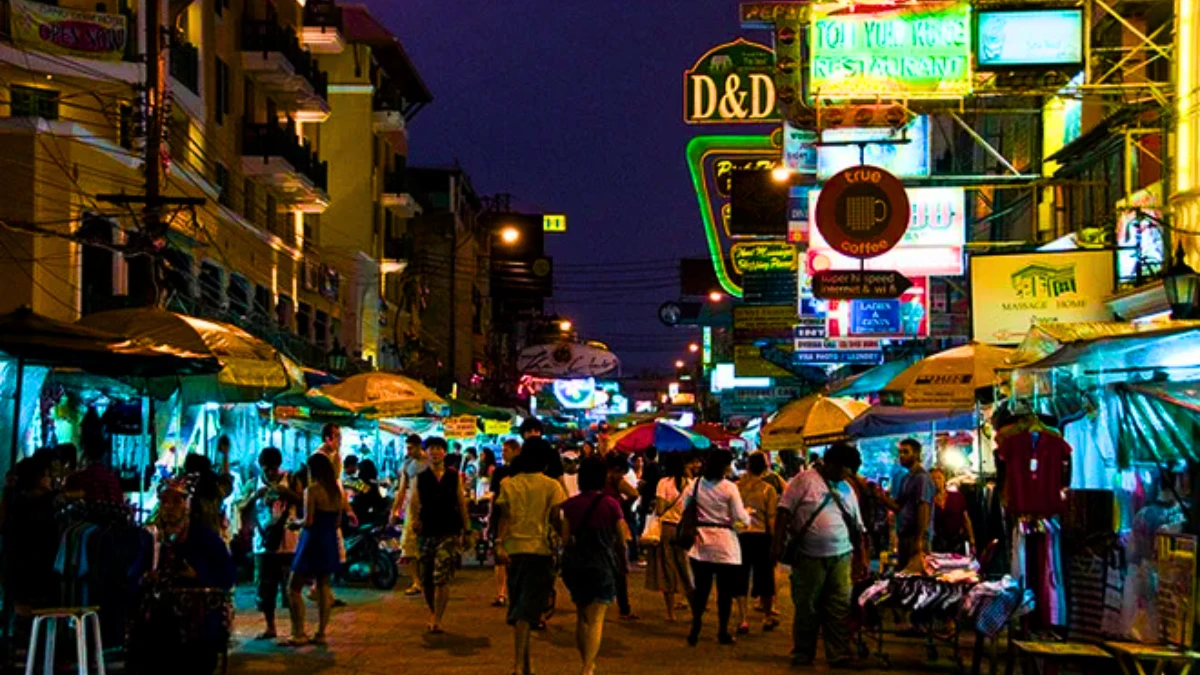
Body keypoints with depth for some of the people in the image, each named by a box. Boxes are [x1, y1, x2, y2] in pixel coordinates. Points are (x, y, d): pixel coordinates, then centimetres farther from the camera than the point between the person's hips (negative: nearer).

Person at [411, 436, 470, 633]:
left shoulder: (454, 477, 5)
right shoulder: (420, 478, 5)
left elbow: (461, 504, 10)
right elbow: (414, 503, -2)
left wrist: (467, 530, 10)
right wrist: (415, 520, -21)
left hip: (449, 533, -2)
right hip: (426, 534, 2)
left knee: (442, 579, -13)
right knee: (426, 580, 10)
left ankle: (436, 621, -10)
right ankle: (432, 613, 33)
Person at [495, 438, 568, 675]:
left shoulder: (509, 484, 7)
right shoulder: (552, 486, -2)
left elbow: (505, 516, -3)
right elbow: (555, 521, -6)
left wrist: (499, 542, -11)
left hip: (514, 549, 4)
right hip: (540, 550, -4)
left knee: (520, 608, 16)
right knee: (527, 610, -6)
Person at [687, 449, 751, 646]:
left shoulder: (695, 485, 1)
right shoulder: (729, 488, -12)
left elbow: (686, 509, 5)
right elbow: (740, 516, -10)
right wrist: (748, 517, 10)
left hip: (701, 543, 4)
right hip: (724, 543, -4)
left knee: (701, 588, 9)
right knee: (725, 590, 6)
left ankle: (695, 630, 7)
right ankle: (723, 632, 10)